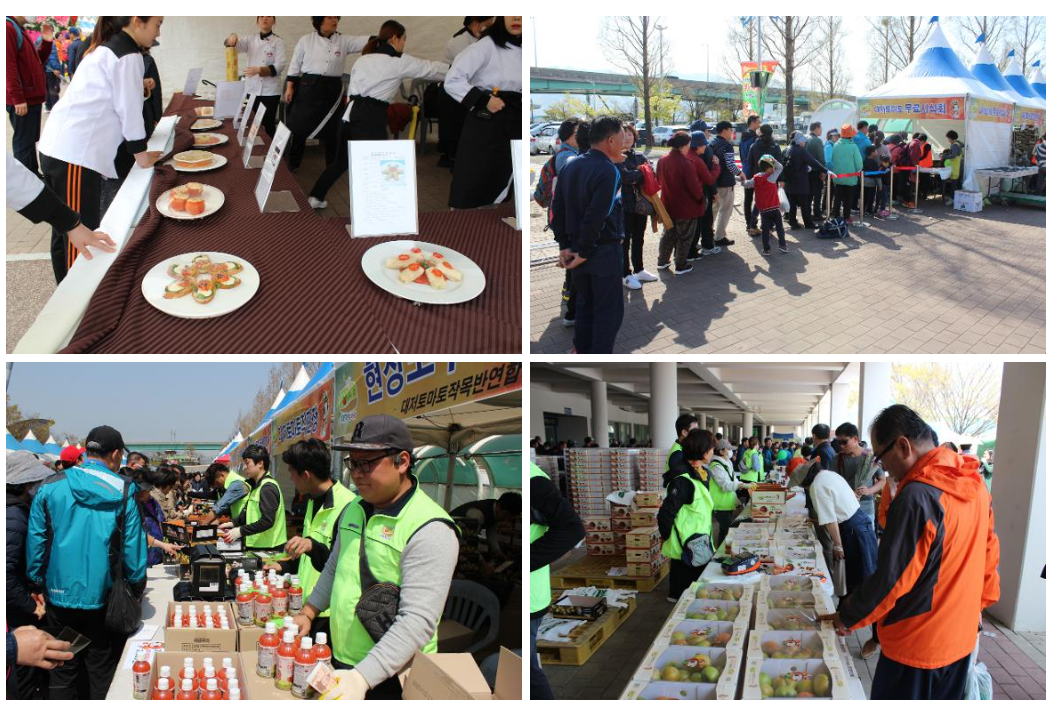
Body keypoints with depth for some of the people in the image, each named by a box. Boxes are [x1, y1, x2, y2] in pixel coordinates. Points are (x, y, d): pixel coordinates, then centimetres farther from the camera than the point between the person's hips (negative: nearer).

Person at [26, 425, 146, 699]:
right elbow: (133, 543, -7)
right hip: (101, 594, -2)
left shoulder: (51, 486, -2)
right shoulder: (123, 490, -8)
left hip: (60, 592, 2)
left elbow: (35, 540, 0)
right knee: (102, 669, 11)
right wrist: (136, 584, 4)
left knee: (63, 670, 14)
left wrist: (36, 584, 9)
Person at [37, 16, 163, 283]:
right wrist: (142, 155, 2)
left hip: (57, 147, 10)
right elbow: (129, 109, -7)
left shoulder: (105, 50, 21)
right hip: (75, 154, -10)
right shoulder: (128, 56, -8)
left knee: (64, 232, 16)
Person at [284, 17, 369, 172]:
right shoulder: (306, 40, 0)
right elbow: (295, 65, 4)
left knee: (331, 131, 7)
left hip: (332, 90, 1)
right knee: (298, 127, 3)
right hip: (308, 88, -1)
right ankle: (290, 164, 18)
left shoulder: (344, 41, 1)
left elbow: (365, 41, -11)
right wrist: (289, 87, 1)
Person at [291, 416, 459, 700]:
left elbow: (418, 621, -27)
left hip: (390, 679, -7)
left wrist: (362, 677, -33)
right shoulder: (354, 508, 5)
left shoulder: (430, 530, -21)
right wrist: (307, 614, 12)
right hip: (341, 663, 7)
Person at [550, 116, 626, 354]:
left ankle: (582, 351, 27)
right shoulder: (609, 171, -19)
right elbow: (596, 217, -24)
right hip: (604, 251, -7)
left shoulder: (570, 166, 5)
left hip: (576, 247, 7)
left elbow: (557, 208, 7)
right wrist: (585, 252, -15)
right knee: (609, 310, 3)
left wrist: (564, 245, 7)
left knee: (585, 304, 19)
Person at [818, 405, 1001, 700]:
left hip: (916, 644, -8)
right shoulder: (975, 485, 0)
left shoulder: (916, 498, -26)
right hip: (961, 637, 8)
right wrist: (978, 604, 23)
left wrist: (847, 617, -8)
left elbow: (890, 580, -22)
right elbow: (989, 553, 11)